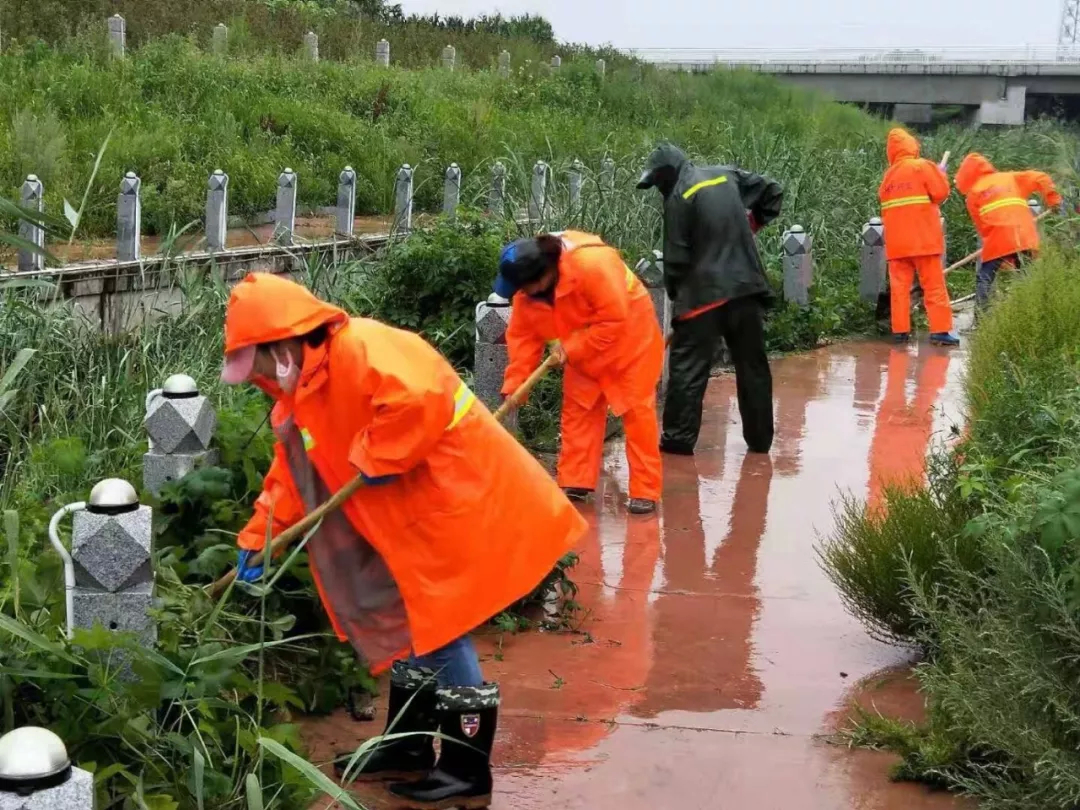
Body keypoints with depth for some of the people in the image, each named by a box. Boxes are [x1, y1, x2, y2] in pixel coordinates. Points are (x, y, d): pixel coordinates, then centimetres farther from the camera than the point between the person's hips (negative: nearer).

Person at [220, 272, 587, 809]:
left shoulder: (360, 349, -24)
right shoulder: (301, 396, 11)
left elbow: (418, 400, -40)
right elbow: (291, 474, 18)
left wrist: (375, 459, -25)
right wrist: (257, 540, 14)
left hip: (457, 501, -10)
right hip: (413, 517, 10)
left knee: (441, 629, -5)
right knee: (409, 623, 17)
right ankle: (408, 747, 31)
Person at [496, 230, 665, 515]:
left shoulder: (593, 264, -38)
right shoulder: (528, 286, -15)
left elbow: (614, 321, -34)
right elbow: (523, 334, -8)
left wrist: (570, 349, -30)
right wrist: (514, 384, -15)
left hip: (629, 338, -6)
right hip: (581, 349, 6)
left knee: (636, 411, -5)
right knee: (577, 410, 5)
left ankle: (645, 491, -1)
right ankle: (575, 483, 13)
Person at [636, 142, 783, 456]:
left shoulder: (678, 198, -7)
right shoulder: (727, 174, 10)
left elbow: (676, 258, -6)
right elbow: (772, 190, 18)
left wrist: (675, 293, 8)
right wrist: (752, 224, 21)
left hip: (703, 292, -6)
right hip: (747, 287, 6)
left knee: (688, 367, 2)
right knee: (753, 365, 13)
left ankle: (679, 438, 0)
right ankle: (759, 438, 19)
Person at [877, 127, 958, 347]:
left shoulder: (888, 176, 14)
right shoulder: (922, 166, -2)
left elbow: (885, 203, 13)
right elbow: (940, 191, -9)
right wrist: (940, 174, 10)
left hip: (896, 241, 4)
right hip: (923, 238, -4)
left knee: (899, 286, 5)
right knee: (934, 285, -1)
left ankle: (900, 330, 1)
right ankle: (940, 330, -7)